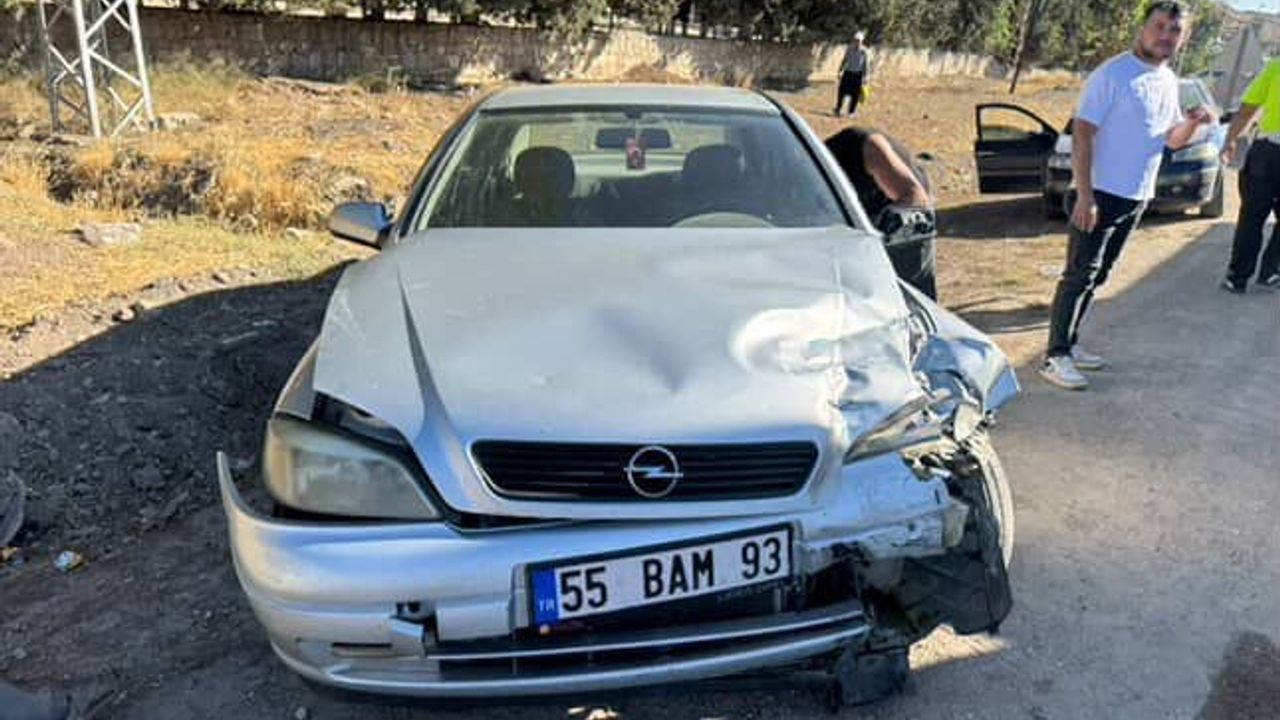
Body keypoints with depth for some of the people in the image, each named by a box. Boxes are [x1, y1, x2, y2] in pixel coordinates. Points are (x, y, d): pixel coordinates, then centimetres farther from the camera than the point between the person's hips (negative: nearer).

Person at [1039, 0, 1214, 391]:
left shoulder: (1169, 81, 12)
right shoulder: (1112, 75, -12)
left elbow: (1172, 140, 18)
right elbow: (1081, 134, -17)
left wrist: (1193, 122, -5)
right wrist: (1085, 196, -23)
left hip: (1138, 198, 8)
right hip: (1102, 195, -8)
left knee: (1097, 275, 12)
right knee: (1080, 275, -8)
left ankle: (1069, 345, 21)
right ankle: (1055, 357, -5)